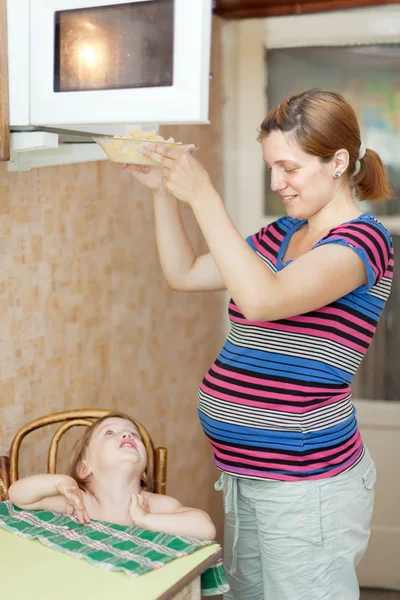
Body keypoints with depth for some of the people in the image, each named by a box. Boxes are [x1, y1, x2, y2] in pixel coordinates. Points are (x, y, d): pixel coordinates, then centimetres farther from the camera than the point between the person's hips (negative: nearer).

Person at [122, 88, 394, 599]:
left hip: (305, 486, -7)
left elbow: (262, 299, -30)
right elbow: (184, 274, 13)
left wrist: (202, 197, -26)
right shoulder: (282, 233, 9)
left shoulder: (362, 240, -14)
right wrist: (163, 192, 1)